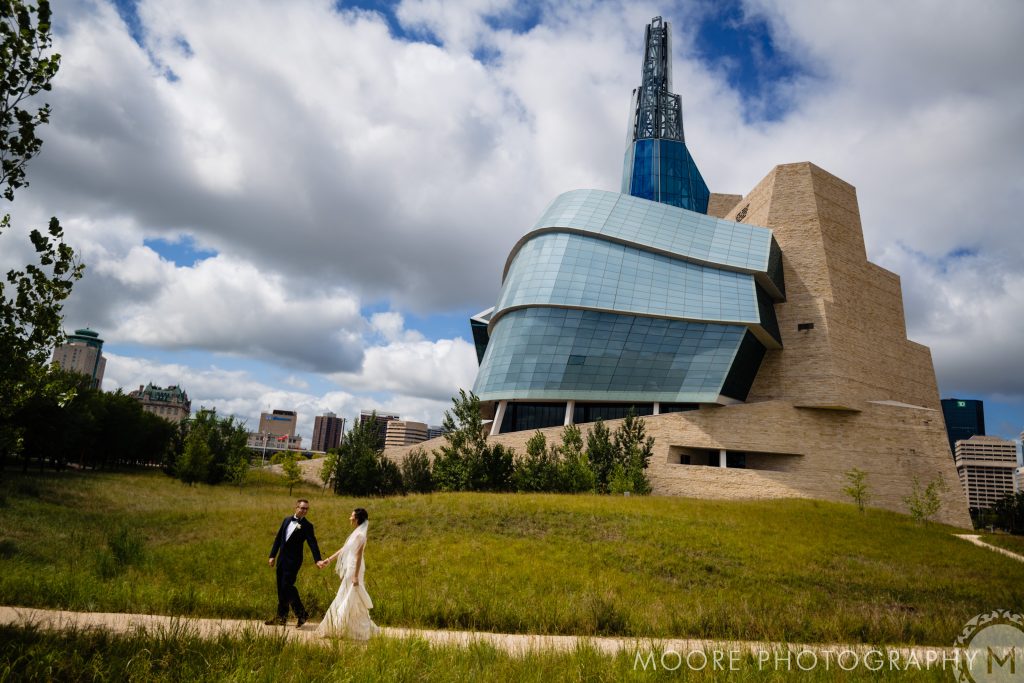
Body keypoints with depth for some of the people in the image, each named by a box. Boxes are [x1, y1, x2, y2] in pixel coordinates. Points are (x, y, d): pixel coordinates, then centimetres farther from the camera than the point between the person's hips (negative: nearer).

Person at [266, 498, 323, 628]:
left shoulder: (307, 525, -7)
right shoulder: (287, 520, 10)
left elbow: (312, 543, -14)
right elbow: (278, 538, 14)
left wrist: (317, 560, -26)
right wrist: (273, 555, 11)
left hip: (293, 560, -6)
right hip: (281, 559, 6)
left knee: (287, 586, -11)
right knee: (281, 588, 10)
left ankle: (302, 614, 3)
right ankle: (281, 617, 20)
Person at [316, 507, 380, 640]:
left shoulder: (360, 535, -17)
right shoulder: (356, 533, 12)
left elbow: (358, 556, -20)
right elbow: (344, 549, 18)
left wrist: (355, 576, -22)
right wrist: (328, 560, 21)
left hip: (354, 570, -10)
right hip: (350, 570, 10)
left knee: (350, 600, -2)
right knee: (346, 600, 14)